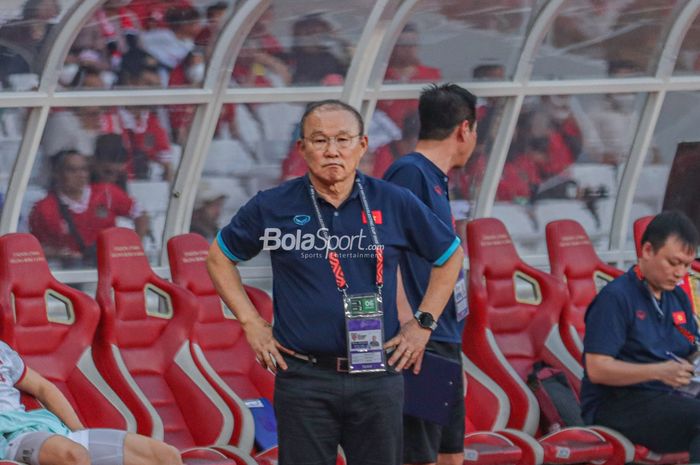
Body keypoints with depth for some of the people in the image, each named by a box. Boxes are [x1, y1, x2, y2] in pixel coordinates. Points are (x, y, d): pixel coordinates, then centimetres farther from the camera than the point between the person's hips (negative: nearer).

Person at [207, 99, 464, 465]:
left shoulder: (395, 204, 2)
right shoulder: (272, 208, 0)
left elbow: (450, 256, 17)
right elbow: (219, 256, 15)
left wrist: (422, 324, 9)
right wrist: (251, 323, 8)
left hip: (377, 377, 1)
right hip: (303, 380, -1)